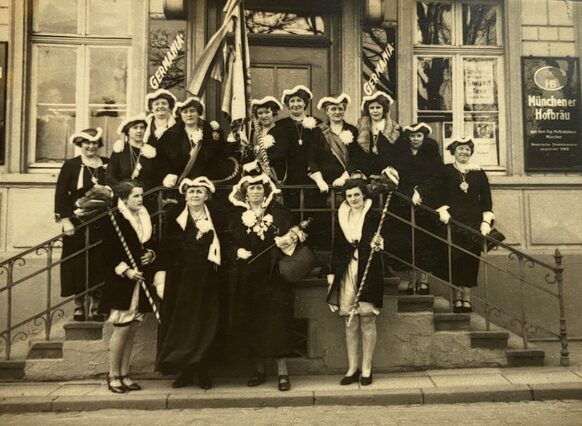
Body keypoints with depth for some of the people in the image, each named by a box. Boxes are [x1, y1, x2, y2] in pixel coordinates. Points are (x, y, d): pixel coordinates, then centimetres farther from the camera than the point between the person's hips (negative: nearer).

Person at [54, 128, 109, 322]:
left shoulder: (108, 165, 8)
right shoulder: (70, 165, 3)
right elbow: (61, 194, -2)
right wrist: (65, 220, -10)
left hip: (102, 224, 1)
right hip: (77, 223, -1)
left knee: (99, 264, 2)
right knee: (77, 265, 2)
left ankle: (96, 306, 13)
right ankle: (79, 306, 14)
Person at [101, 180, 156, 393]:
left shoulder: (145, 218, 12)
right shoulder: (115, 220, -9)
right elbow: (109, 253, -12)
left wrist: (151, 254, 1)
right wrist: (126, 270, -19)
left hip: (141, 282, 7)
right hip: (121, 282, -6)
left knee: (132, 330, 10)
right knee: (122, 329, -2)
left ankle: (124, 374, 20)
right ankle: (114, 376, 12)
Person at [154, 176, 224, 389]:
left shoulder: (214, 216, 6)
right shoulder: (174, 215, 3)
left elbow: (220, 247, 10)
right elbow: (165, 245, -1)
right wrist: (162, 272, -9)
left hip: (206, 279, 1)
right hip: (180, 278, 0)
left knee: (204, 325, 4)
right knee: (180, 323, 4)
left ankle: (202, 372, 14)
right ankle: (184, 371, 15)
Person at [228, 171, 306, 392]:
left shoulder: (278, 211, 4)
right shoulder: (239, 216, 10)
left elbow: (293, 234, 1)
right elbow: (233, 243, 12)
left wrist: (292, 237, -20)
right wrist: (238, 251, -6)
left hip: (274, 274, -2)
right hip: (249, 276, 3)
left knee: (277, 321, -5)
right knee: (253, 321, 5)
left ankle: (282, 372, 2)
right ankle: (259, 370, 18)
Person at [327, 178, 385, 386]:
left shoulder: (374, 217, 0)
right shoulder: (341, 218, 10)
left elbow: (379, 244, -2)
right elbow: (336, 248, 11)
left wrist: (377, 244, -25)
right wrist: (332, 273, 6)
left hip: (368, 274, -3)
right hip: (346, 274, 3)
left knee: (367, 320, 0)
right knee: (350, 322, 7)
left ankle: (366, 368, 12)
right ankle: (352, 367, 18)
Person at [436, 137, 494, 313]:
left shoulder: (479, 173, 11)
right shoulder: (446, 171, 6)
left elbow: (486, 200, 9)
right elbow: (440, 195, 1)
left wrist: (486, 221, -1)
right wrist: (443, 211, -15)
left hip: (475, 222, 2)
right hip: (453, 221, -2)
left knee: (472, 259, -1)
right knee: (455, 258, -4)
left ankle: (467, 298, 7)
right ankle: (457, 298, 6)